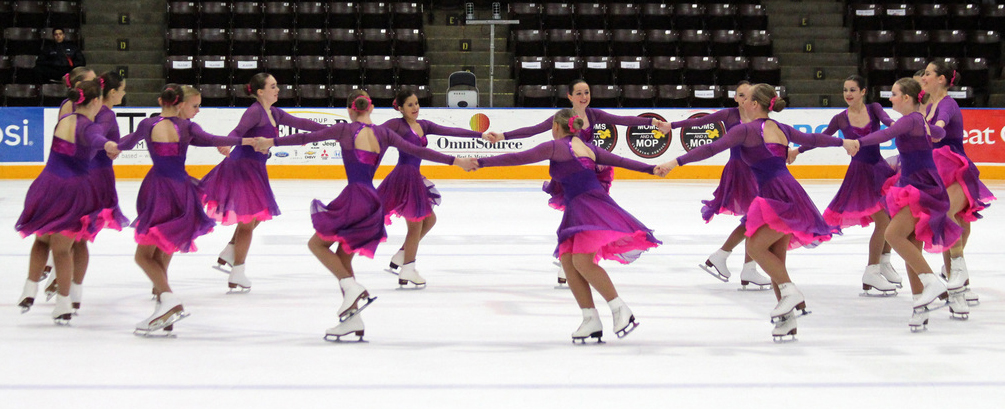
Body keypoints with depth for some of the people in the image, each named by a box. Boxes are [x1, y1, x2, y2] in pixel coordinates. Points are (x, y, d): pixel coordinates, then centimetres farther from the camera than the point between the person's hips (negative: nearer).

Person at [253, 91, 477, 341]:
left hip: (354, 197, -6)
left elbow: (306, 137, -4)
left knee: (317, 243, 10)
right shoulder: (383, 134, 8)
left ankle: (352, 288, -9)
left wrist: (273, 141, 3)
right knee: (343, 258, 15)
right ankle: (352, 320, 12)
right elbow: (418, 151, 7)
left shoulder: (345, 130, -3)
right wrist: (454, 161, 12)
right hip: (373, 201, 6)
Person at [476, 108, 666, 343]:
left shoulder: (556, 146, 0)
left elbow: (519, 158, -4)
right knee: (568, 260, -1)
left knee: (581, 260, -19)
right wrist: (651, 169, 31)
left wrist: (482, 162, -2)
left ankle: (620, 310, -16)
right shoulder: (588, 148, 22)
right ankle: (590, 320, -6)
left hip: (589, 205, -9)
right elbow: (620, 161, 23)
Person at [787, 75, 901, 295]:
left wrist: (893, 125, -41)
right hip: (860, 171, -3)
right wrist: (797, 150, 4)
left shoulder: (873, 109, 2)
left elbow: (885, 118, -19)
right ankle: (871, 273, -5)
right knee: (882, 220, -12)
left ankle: (884, 262, 30)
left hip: (879, 166, 3)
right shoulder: (840, 119, -1)